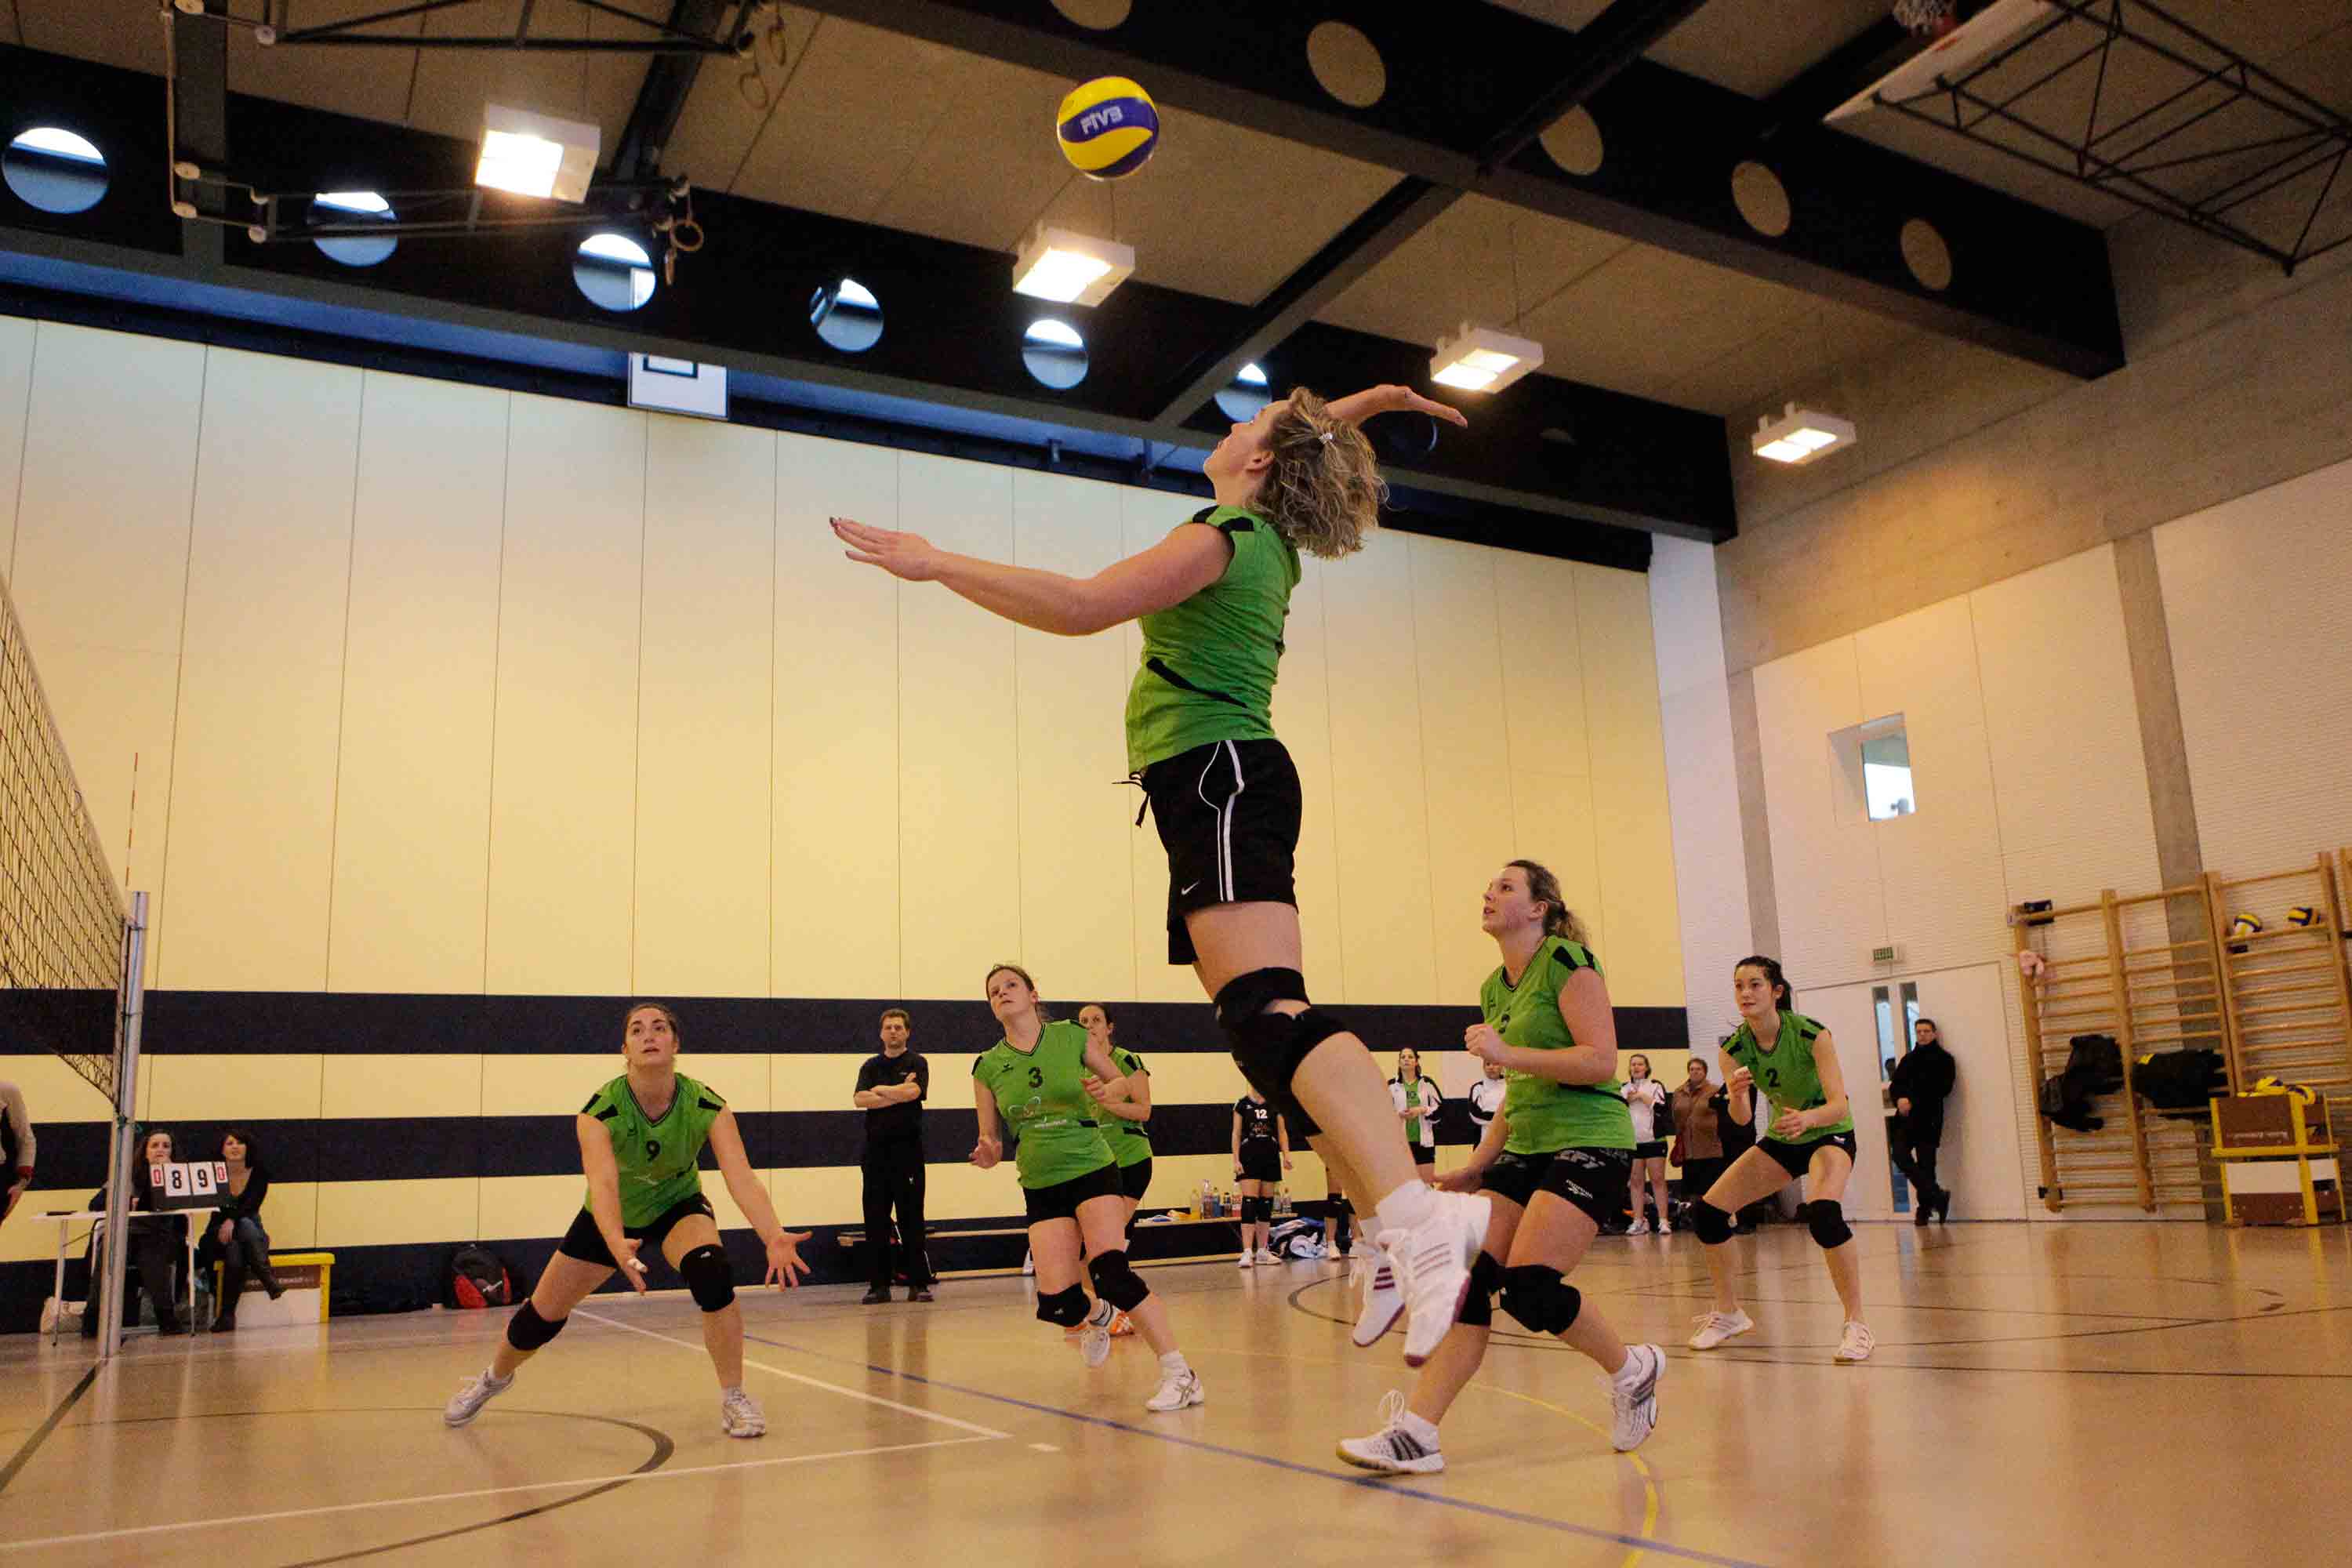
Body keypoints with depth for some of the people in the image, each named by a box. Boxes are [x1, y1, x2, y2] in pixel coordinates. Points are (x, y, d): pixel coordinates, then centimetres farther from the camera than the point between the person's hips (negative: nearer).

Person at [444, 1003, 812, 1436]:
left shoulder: (706, 1105, -29)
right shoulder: (600, 1110, -31)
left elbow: (742, 1177, -38)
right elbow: (602, 1183, -45)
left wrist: (774, 1237, -55)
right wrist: (617, 1245, -65)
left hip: (677, 1206, 0)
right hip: (612, 1218, 1)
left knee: (712, 1275, -31)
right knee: (542, 1316, 7)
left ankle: (733, 1399, -13)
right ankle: (494, 1377, 43)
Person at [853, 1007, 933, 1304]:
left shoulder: (917, 1062, 4)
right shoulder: (871, 1065, 13)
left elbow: (913, 1091, -15)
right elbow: (860, 1099, -3)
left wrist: (880, 1090, -2)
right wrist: (898, 1094, -9)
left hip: (907, 1148, -3)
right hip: (876, 1148, 3)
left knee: (911, 1218, -2)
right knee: (875, 1220, 3)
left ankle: (918, 1284, 2)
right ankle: (879, 1285, 9)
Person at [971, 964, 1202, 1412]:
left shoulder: (1071, 1037, -2)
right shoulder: (987, 1067, 3)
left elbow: (1121, 1082, 8)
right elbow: (989, 1140, 8)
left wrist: (1108, 1090, -15)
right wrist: (987, 1154, -15)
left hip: (1093, 1169, -3)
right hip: (1040, 1186, 3)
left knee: (1110, 1270, -25)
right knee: (1056, 1303, -8)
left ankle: (1179, 1373, -18)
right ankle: (1097, 1317, 30)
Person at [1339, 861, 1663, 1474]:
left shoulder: (1567, 961, -8)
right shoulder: (1494, 990, 16)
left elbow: (1601, 1062, -18)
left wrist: (1506, 1053, -22)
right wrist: (1476, 1169, 17)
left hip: (1589, 1142, -8)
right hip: (1525, 1147, 8)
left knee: (1528, 1285, -17)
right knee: (1468, 1279, -7)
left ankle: (1632, 1369, 9)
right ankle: (1415, 1431, -11)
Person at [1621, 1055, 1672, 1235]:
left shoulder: (1655, 1085, 4)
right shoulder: (1623, 1088, 14)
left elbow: (1661, 1109, -9)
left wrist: (1642, 1096, -9)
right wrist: (1627, 1101, -6)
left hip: (1653, 1140, -3)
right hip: (1631, 1142, 3)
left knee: (1658, 1180, -4)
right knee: (1635, 1181, 3)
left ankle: (1664, 1221, -4)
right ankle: (1639, 1221, 6)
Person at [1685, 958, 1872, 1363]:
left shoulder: (1812, 1034, -25)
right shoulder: (1735, 1048, -12)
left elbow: (1840, 1105, -29)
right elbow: (1742, 1118, -15)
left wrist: (1808, 1118, -50)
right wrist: (1736, 1096, -38)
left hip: (1829, 1134, -5)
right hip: (1782, 1139, 5)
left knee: (1823, 1213, -35)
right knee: (1706, 1212, -4)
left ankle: (1855, 1325, -19)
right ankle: (1729, 1314, 15)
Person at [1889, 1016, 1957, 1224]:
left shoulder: (1943, 1058, 3)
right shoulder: (1908, 1059, 19)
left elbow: (1943, 1088, -7)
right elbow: (1895, 1084, 13)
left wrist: (1913, 1101, -10)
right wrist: (1900, 1099, -9)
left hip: (1929, 1118, -4)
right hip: (1906, 1117, 4)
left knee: (1925, 1162, -5)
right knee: (1899, 1153, -11)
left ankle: (1925, 1207, 4)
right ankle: (1937, 1196, -1)